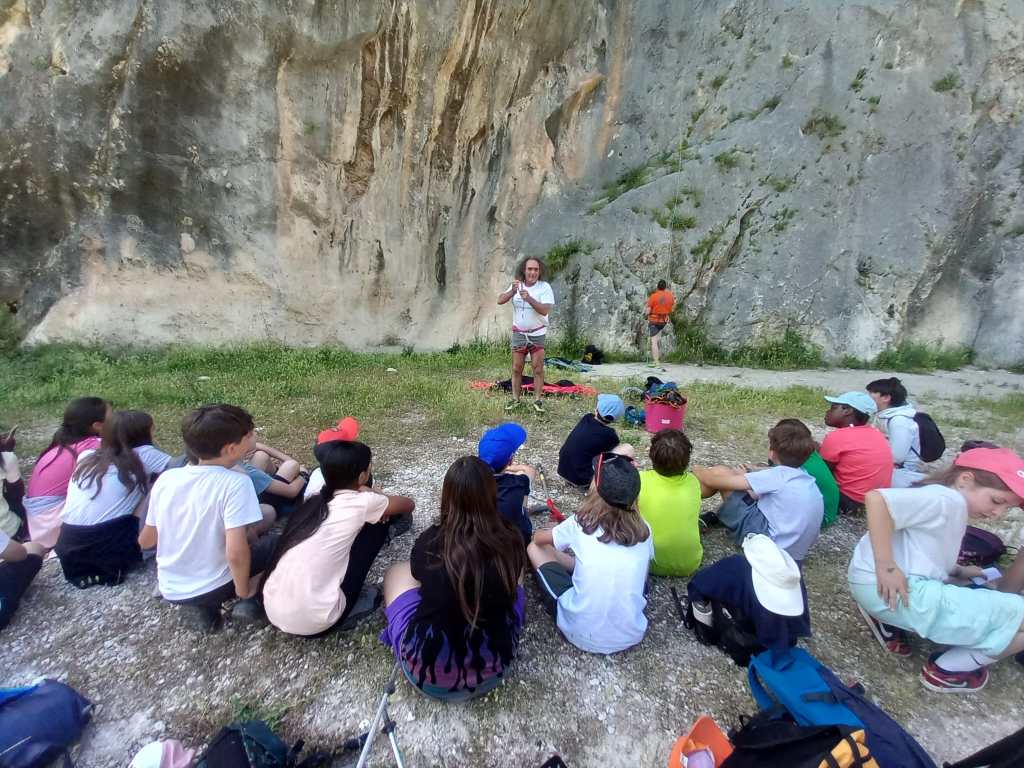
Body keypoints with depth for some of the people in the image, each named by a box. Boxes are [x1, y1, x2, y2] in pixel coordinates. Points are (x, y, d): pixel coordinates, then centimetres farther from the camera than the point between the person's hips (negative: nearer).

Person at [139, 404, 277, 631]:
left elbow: (145, 541, 6)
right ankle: (247, 601, 1)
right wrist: (243, 592, -10)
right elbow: (236, 553, -28)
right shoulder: (235, 483, -24)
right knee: (274, 542, 17)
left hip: (169, 590, 4)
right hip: (213, 588, -4)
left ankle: (200, 606, 12)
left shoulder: (166, 478, -6)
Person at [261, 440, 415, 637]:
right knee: (377, 524, 6)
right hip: (312, 621, -7)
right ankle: (340, 616, 11)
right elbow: (409, 504, 11)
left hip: (273, 612, 7)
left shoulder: (316, 500, 9)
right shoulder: (361, 503, -8)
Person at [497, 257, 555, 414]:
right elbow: (500, 300, -9)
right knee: (516, 369, 6)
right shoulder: (517, 285, 2)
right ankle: (515, 399, 17)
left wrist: (529, 298, -32)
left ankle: (538, 400, 10)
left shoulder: (545, 287, -10)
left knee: (538, 369, 0)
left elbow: (545, 310, -21)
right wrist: (513, 291, -26)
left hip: (537, 334, -3)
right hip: (518, 334, 3)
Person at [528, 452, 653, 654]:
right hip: (631, 635, 4)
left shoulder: (580, 524, -11)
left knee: (534, 548, 9)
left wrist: (569, 539, 31)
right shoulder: (644, 531, -5)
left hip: (582, 635, -3)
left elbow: (538, 538, 9)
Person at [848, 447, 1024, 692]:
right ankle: (947, 670, 9)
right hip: (894, 590, -10)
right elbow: (876, 499, -27)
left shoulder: (951, 508, 21)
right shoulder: (947, 499, -12)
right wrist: (886, 567, -26)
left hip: (905, 587, 10)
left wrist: (958, 571, 14)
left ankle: (889, 621, 15)